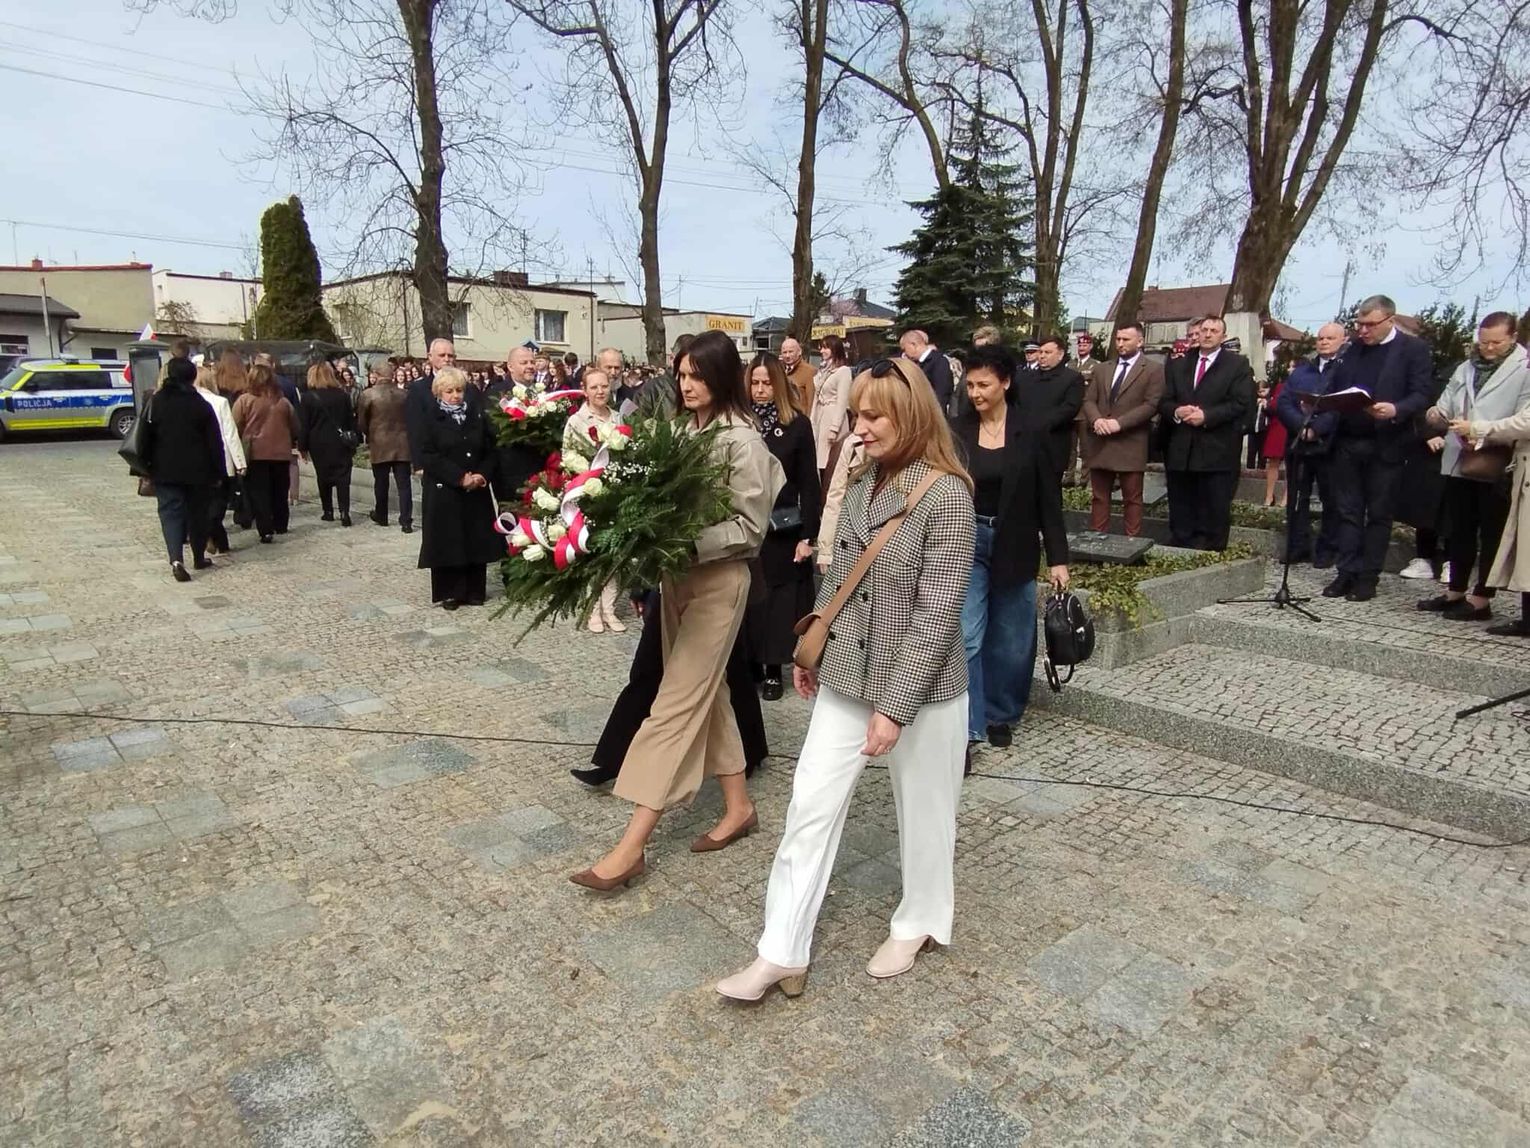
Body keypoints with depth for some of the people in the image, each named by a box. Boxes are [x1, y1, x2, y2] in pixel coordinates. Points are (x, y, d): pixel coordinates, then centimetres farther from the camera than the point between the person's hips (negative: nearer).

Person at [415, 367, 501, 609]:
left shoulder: (478, 418, 10)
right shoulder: (431, 422, 0)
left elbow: (490, 451, 8)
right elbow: (428, 457, -9)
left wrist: (482, 475, -11)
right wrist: (460, 478, -17)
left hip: (477, 491, 3)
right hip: (444, 492, -3)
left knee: (477, 540, 5)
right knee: (448, 542, -1)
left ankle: (475, 591, 14)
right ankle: (450, 593, 9)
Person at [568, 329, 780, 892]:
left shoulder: (742, 439, -13)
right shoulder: (682, 427, 6)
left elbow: (749, 528, -14)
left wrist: (688, 544, -24)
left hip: (717, 578, -8)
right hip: (676, 573, 8)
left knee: (677, 703, -5)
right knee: (706, 694, 16)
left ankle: (631, 844, 0)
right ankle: (738, 807, 32)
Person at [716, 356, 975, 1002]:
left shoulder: (946, 495, -17)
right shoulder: (863, 484, 4)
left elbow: (937, 613, -19)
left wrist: (896, 706, -19)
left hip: (921, 688, -6)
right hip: (846, 679, 6)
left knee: (922, 812, 14)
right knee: (810, 806, 5)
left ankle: (920, 922, 40)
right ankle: (781, 954, 15)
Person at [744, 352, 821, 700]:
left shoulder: (797, 425, -3)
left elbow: (809, 485, -3)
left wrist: (808, 535, -8)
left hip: (783, 530, -1)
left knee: (778, 599, 6)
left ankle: (773, 668, 16)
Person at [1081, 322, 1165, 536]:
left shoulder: (1154, 369, 1)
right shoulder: (1101, 369, 16)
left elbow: (1151, 405, -9)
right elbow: (1088, 400, 9)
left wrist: (1119, 422, -17)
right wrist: (1096, 419, -12)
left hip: (1130, 444, -4)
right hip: (1099, 443, 5)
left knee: (1132, 499, 2)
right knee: (1098, 497, 9)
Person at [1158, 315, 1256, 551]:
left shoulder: (1238, 365, 4)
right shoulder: (1177, 365, 17)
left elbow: (1241, 404, -7)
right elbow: (1164, 401, 10)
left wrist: (1206, 416, -17)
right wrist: (1175, 412, -12)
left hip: (1217, 452, -4)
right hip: (1180, 451, 4)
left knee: (1214, 513, 0)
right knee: (1181, 513, 9)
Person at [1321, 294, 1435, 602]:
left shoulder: (1413, 348, -2)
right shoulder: (1353, 347, 12)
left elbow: (1421, 396, -8)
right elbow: (1334, 389, 13)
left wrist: (1395, 410, -26)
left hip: (1385, 444, -4)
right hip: (1348, 442, 4)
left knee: (1378, 513, 5)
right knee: (1348, 511, 6)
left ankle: (1368, 577, 10)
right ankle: (1347, 573, 11)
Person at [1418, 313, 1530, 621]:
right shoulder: (1466, 368, 14)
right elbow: (1447, 408, 15)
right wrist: (1438, 416, -7)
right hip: (1459, 461, 6)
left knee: (1491, 535, 3)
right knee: (1460, 531, 13)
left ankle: (1481, 599, 8)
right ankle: (1455, 592, 23)